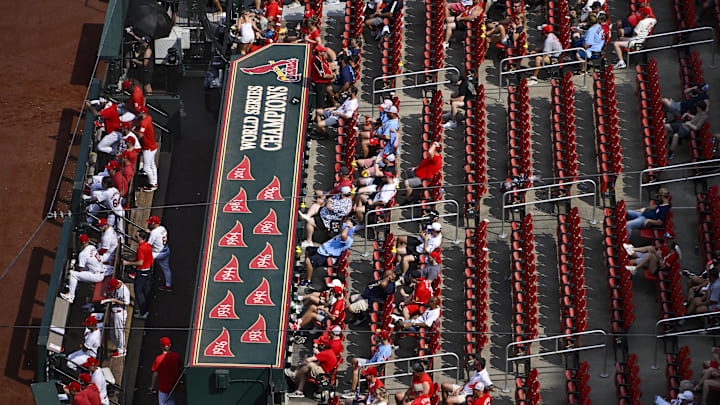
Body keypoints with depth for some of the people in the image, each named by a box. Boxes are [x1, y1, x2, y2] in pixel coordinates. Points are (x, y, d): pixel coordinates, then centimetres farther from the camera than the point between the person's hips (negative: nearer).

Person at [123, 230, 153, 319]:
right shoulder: (149, 246, 5)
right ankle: (145, 309, 28)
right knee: (146, 291, 16)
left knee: (138, 292, 0)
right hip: (148, 271, 9)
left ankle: (143, 313, 3)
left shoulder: (141, 248, -22)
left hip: (141, 273, -9)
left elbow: (140, 263, -25)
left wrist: (128, 263, -17)